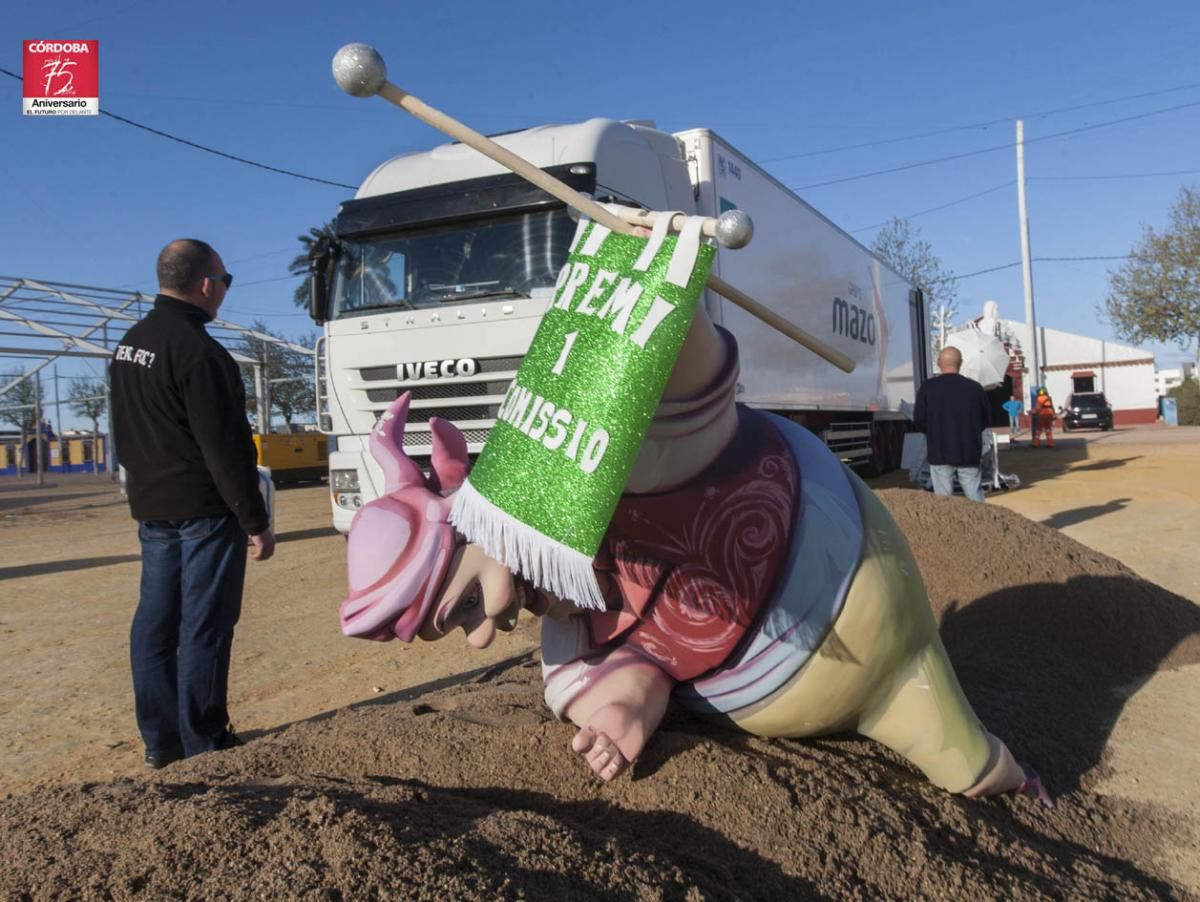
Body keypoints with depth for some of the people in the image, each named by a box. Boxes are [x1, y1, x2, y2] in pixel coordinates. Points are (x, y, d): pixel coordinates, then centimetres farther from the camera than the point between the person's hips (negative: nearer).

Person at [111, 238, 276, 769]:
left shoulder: (129, 344, 12)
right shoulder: (198, 352, -18)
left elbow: (125, 434, 18)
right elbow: (223, 447, -20)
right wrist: (256, 520, -15)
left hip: (151, 507, 9)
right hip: (204, 508, -9)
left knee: (155, 621, 11)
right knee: (204, 626, -2)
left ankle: (159, 740, 20)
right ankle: (203, 744, 5)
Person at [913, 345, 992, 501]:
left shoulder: (927, 389, -6)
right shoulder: (975, 388, -2)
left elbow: (919, 420, -4)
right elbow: (986, 419, 7)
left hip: (939, 453, -1)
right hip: (969, 453, 1)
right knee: (975, 497, 9)